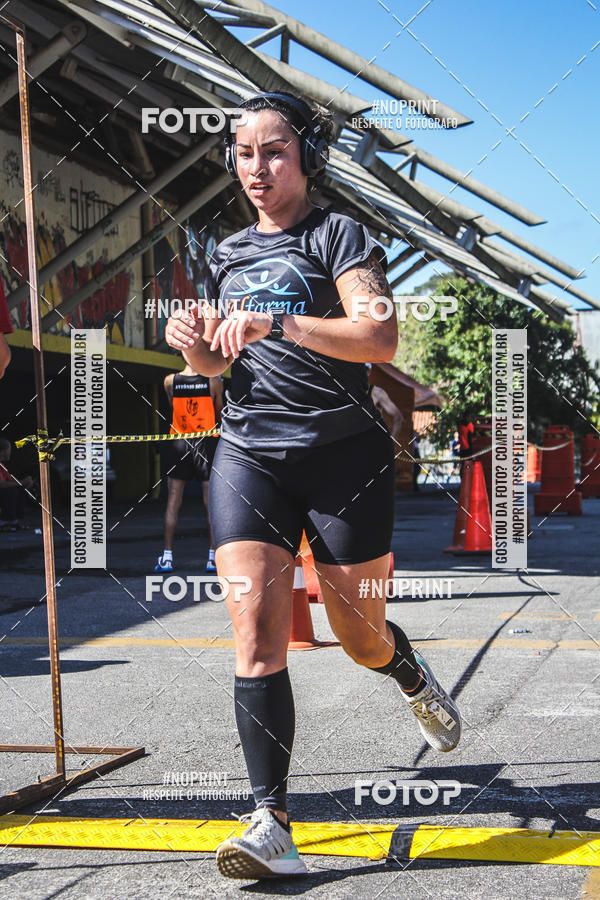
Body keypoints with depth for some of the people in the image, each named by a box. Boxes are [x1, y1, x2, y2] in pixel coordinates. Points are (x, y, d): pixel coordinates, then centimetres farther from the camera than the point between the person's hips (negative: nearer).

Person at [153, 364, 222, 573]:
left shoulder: (170, 381, -1)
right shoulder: (213, 381, -6)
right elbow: (219, 414, 7)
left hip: (179, 444, 1)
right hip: (206, 442, -1)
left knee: (173, 501, 6)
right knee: (211, 501, 6)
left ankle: (167, 556, 5)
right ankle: (213, 556, 7)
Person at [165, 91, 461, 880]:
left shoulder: (339, 235, -1)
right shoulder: (228, 254, 17)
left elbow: (380, 338, -17)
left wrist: (279, 323, -29)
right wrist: (194, 342, 2)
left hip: (344, 453, -4)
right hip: (248, 453, 4)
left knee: (359, 635, 8)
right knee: (256, 633, -12)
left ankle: (416, 681, 44)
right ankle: (271, 824, -12)